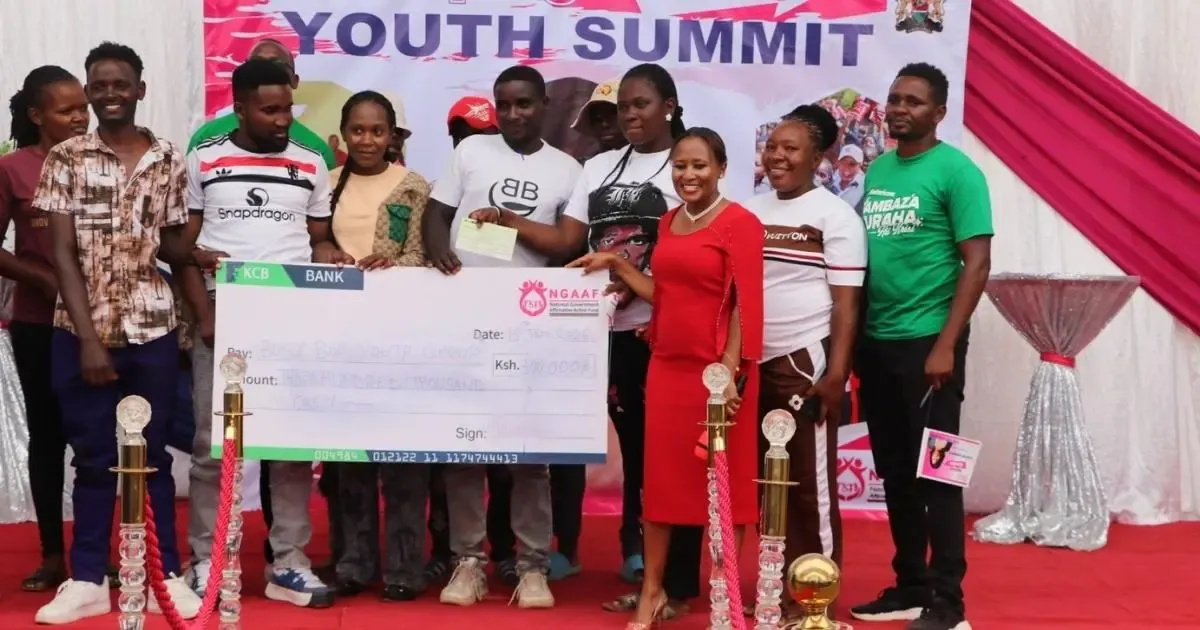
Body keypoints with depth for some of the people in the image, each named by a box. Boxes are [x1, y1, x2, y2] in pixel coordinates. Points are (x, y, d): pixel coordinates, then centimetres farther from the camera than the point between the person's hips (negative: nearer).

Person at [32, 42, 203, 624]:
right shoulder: (65, 159, 0)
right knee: (93, 457, 7)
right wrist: (88, 338, -11)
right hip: (81, 332, -1)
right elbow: (62, 253, -4)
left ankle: (166, 576, 17)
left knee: (153, 455, 8)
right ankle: (88, 581, 17)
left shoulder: (168, 160, 5)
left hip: (152, 331, 1)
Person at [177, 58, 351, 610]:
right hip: (222, 318, -1)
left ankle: (288, 562, 9)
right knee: (213, 445, 1)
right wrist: (205, 314, -7)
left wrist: (330, 255, -9)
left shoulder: (311, 165, 9)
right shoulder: (203, 161, 4)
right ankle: (205, 564, 9)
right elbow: (182, 245, 4)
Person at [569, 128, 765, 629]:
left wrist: (731, 369, -20)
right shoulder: (669, 222, 13)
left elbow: (747, 304, -14)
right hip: (667, 365, 6)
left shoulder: (740, 223, -10)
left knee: (723, 479, 4)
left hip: (717, 369, -6)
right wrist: (615, 264, 10)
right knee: (661, 475, 10)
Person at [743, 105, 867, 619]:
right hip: (753, 365, 5)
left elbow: (846, 303, -8)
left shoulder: (835, 216, -4)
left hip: (805, 364, -5)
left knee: (810, 485, 1)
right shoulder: (750, 212, 11)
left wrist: (836, 373, -14)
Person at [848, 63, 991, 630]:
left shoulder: (956, 170, -7)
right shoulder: (877, 170, 13)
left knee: (935, 472, -2)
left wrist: (946, 345, -17)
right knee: (895, 472, 12)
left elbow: (977, 262, -12)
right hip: (876, 343, 7)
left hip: (926, 342, -7)